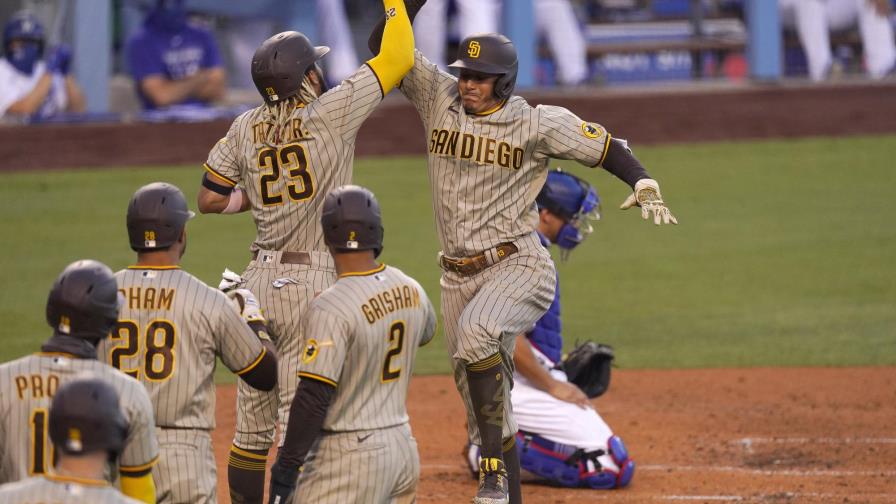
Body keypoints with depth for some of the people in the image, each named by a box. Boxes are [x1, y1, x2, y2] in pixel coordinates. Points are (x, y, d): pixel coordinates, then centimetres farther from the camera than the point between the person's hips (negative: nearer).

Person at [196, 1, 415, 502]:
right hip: (313, 284, -5)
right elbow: (398, 58, -3)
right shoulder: (331, 112, -8)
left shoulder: (246, 128, 6)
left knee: (253, 421, 11)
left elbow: (210, 199, 13)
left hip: (258, 281, 6)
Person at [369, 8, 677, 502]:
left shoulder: (540, 124, -7)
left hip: (518, 266, -5)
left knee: (476, 332, -34)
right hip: (457, 273, 5)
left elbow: (609, 149, -1)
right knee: (479, 396, 8)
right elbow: (383, 47, -2)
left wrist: (644, 184, -18)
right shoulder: (438, 98, 1)